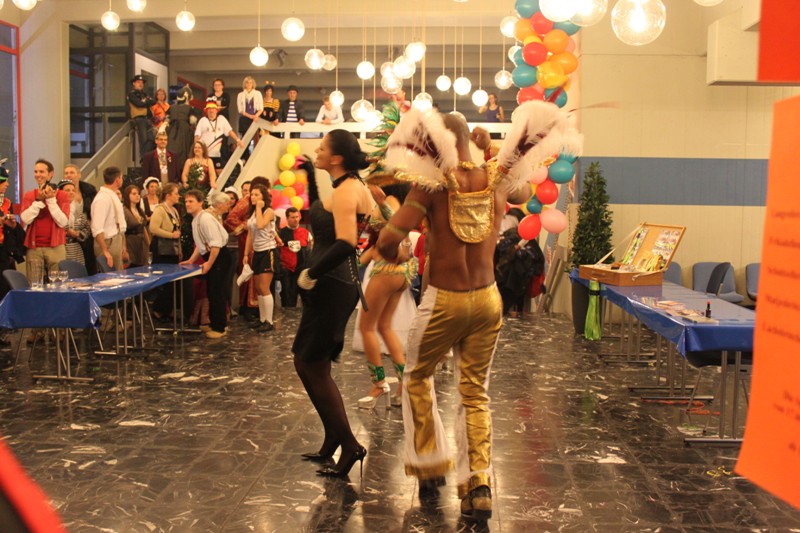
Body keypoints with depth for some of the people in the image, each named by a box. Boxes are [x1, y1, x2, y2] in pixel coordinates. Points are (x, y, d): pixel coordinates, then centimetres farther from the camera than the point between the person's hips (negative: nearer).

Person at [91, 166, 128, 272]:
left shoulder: (113, 195, 11)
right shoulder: (102, 199, -18)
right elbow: (97, 229, -25)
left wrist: (123, 247, 18)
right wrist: (105, 252, -27)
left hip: (117, 241, 9)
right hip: (109, 243, -9)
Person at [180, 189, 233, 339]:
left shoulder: (206, 218, -19)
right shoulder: (195, 220, 11)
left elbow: (216, 244, -23)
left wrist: (209, 263, -19)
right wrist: (191, 260, 17)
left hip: (219, 257, -10)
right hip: (210, 257, 10)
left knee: (216, 293, -3)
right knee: (212, 293, 17)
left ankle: (220, 328, 7)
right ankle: (216, 323, 30)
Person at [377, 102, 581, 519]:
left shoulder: (433, 184, -14)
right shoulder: (497, 179, -1)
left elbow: (388, 239, -21)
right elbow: (524, 193, 25)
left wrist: (395, 255, 2)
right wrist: (493, 154, 15)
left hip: (444, 301, -3)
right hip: (488, 300, 4)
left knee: (417, 378, 21)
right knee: (476, 393, 14)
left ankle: (430, 467, 24)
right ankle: (478, 482, 7)